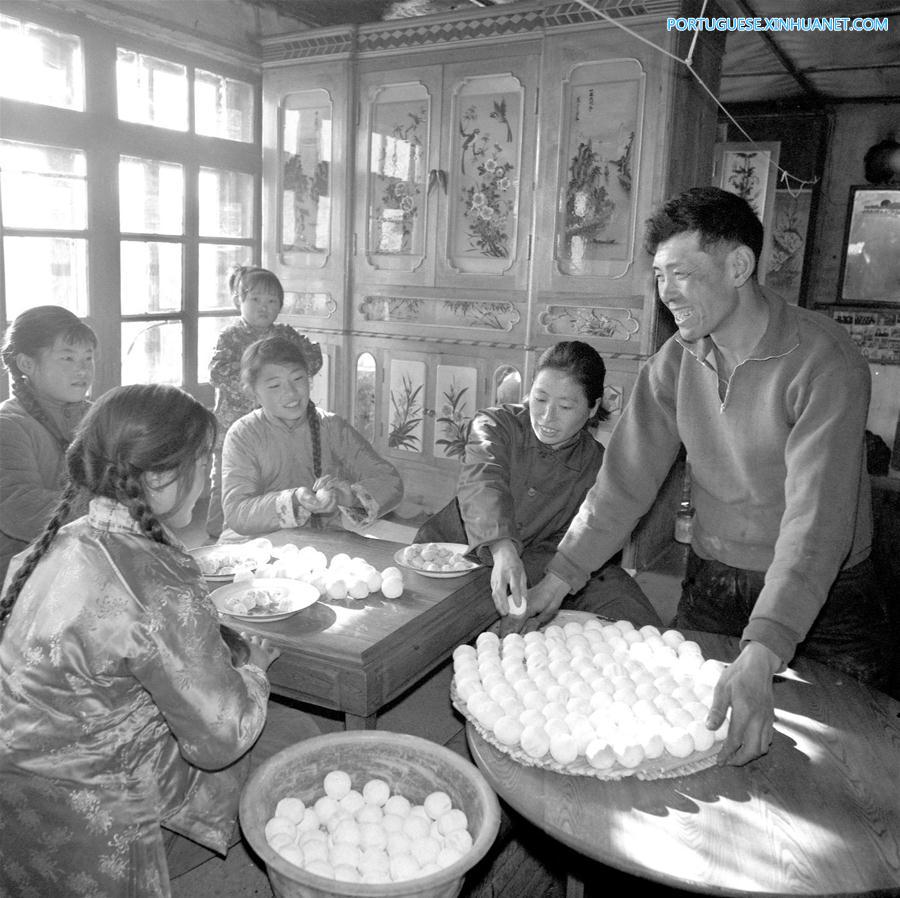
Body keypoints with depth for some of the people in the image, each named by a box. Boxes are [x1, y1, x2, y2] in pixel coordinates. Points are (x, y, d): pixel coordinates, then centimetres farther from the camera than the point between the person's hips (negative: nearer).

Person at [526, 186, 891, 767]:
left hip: (825, 598, -4)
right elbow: (626, 480, -3)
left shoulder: (824, 360, -22)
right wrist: (561, 576, -10)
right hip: (711, 584, 4)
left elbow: (816, 516, -31)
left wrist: (761, 657, -40)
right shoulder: (676, 361, -5)